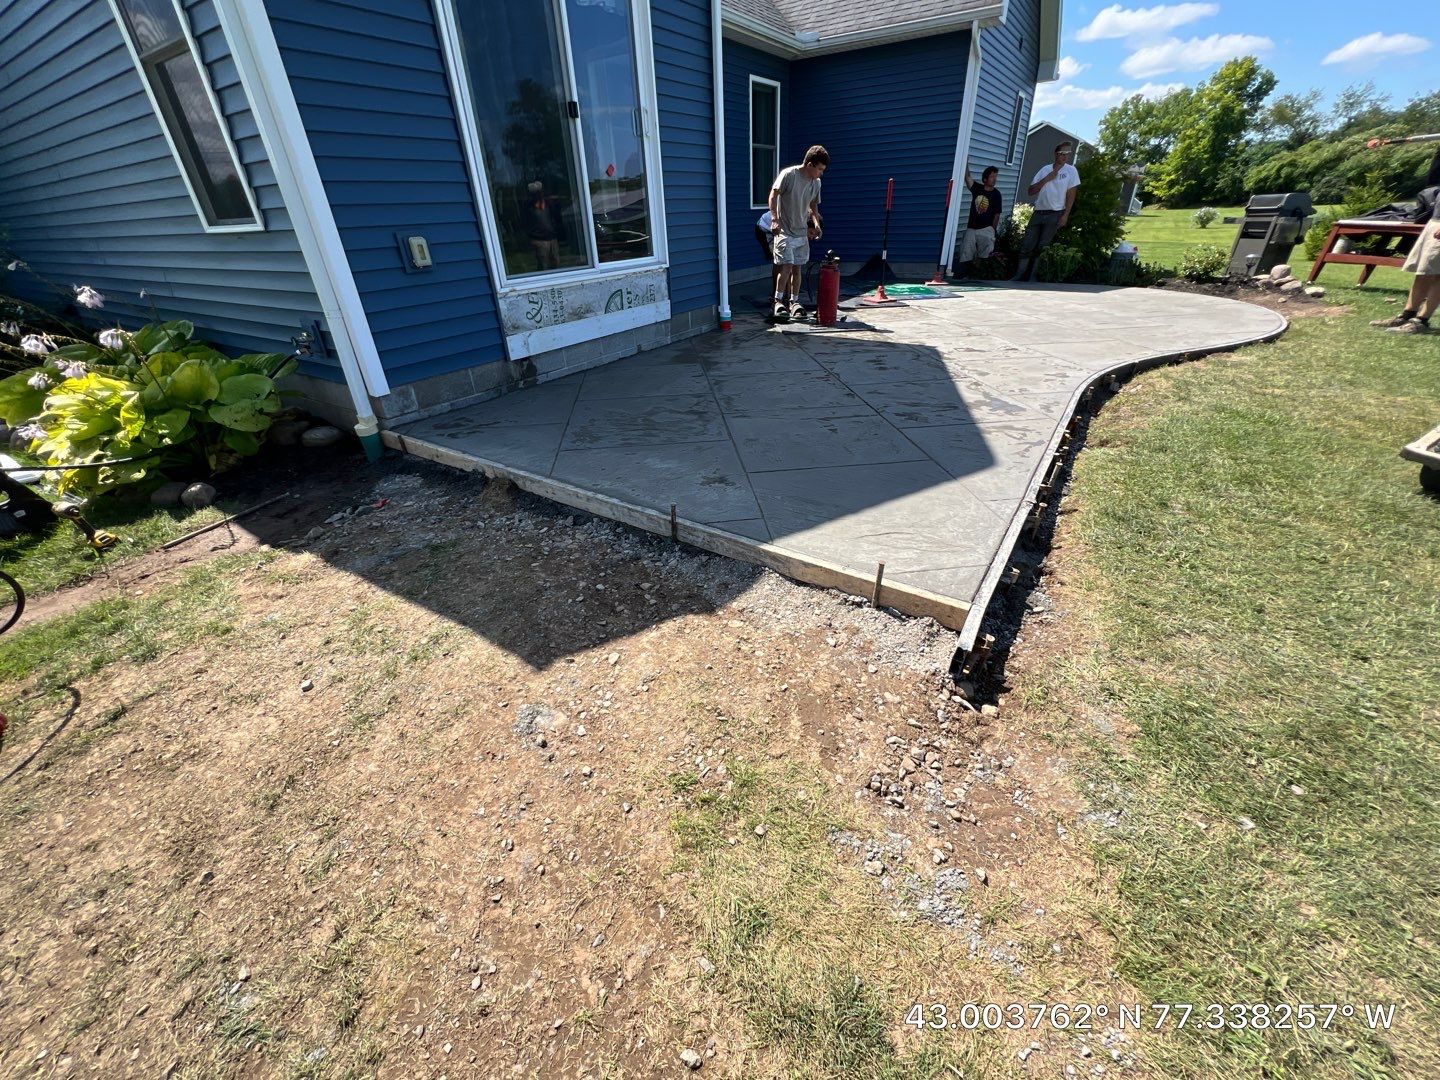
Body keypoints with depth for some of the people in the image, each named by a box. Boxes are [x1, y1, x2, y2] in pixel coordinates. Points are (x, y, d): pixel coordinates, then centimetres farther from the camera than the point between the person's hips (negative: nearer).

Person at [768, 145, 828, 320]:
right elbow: (773, 195, -10)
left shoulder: (816, 183, 8)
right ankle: (779, 301, 1)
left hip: (802, 232, 6)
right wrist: (774, 219, -21)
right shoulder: (788, 174, -11)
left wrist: (816, 223, 1)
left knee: (797, 268, 6)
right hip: (784, 231, -6)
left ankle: (794, 301, 15)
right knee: (786, 267, -13)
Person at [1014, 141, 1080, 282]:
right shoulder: (1045, 169, 9)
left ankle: (1032, 278, 0)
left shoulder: (1071, 170, 2)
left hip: (1055, 214, -3)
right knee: (1027, 246, -3)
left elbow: (1071, 195, -1)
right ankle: (1019, 277, 1)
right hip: (1038, 212, 3)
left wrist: (1065, 215, -10)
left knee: (1042, 248, -4)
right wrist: (1046, 179, -7)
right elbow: (1030, 191, 4)